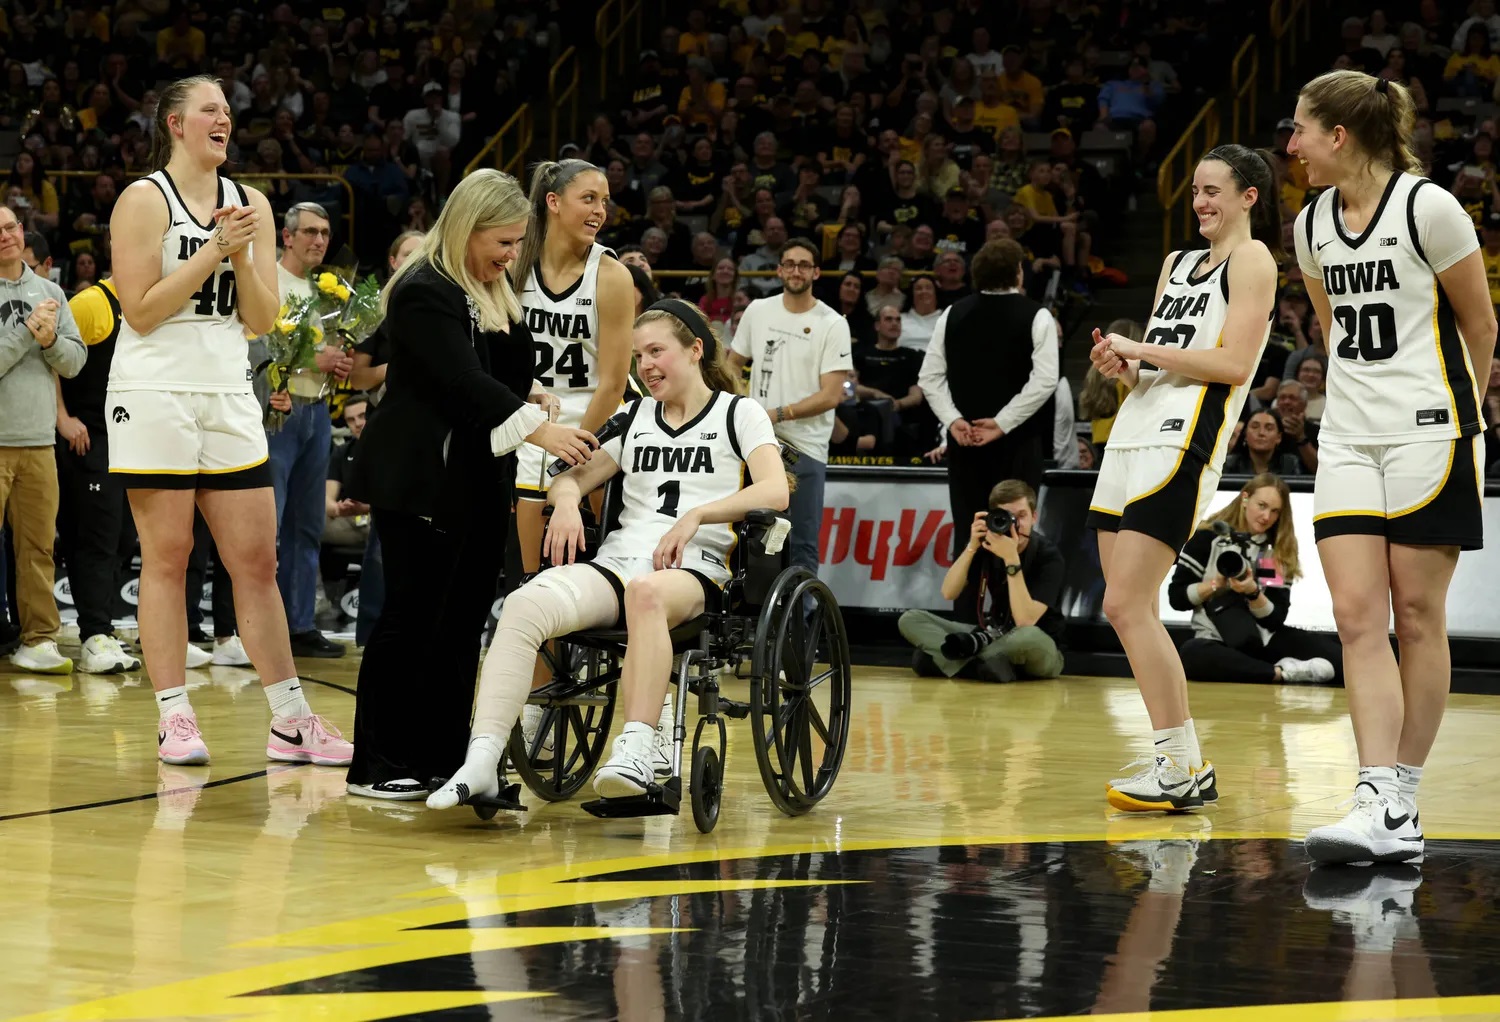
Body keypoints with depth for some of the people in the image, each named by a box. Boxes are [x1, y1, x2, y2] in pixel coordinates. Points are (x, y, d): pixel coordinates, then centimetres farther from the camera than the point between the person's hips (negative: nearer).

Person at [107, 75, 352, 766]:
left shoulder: (251, 204, 12)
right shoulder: (144, 201, -3)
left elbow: (262, 320, 10)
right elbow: (140, 310, -11)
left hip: (228, 396, 5)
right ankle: (174, 719, 2)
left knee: (257, 561, 3)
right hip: (155, 393, -5)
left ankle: (291, 722, 5)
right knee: (166, 559, -2)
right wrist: (214, 251, -14)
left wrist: (243, 258, -7)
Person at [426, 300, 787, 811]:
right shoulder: (634, 419, 27)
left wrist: (697, 515, -17)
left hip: (692, 569, -4)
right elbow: (575, 477, 25)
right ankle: (483, 761, -39)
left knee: (646, 591, -43)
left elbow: (775, 491, -4)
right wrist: (566, 500, 0)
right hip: (615, 560, 4)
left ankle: (638, 749, -50)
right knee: (525, 604, -28)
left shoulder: (738, 413, 11)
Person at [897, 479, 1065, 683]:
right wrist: (972, 547, -24)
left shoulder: (1048, 556, -18)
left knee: (1030, 636, -43)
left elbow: (1025, 622, -28)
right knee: (910, 620, -9)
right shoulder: (985, 544, -3)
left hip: (1041, 653, -5)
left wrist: (1011, 558, -33)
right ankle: (994, 662, -26)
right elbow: (949, 593, -11)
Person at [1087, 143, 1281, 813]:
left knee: (1127, 606, -16)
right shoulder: (1177, 265, 24)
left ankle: (1183, 765, -12)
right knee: (1126, 610, 5)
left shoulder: (1252, 259, -1)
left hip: (1182, 443, -9)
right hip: (1134, 434, 9)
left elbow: (1234, 362, -13)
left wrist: (1142, 350, -11)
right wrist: (1120, 364, 5)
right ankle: (1183, 767, 11)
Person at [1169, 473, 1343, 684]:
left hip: (1265, 641, 2)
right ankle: (1283, 673, -35)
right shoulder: (1208, 537, -1)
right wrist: (1217, 583, -15)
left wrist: (1253, 593, -18)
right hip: (1218, 642, -2)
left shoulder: (1280, 550, 7)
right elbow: (1176, 597, -2)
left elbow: (1276, 619, 0)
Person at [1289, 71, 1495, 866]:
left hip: (1428, 434, -6)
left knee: (1418, 618, 0)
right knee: (1356, 617, -6)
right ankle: (1379, 807, -11)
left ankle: (1403, 799, 8)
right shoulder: (1312, 225, 8)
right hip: (1348, 438, 6)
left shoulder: (1428, 208, -10)